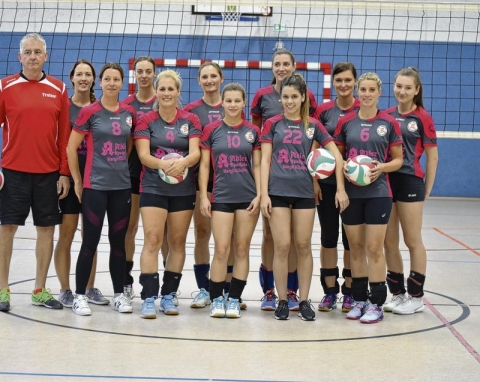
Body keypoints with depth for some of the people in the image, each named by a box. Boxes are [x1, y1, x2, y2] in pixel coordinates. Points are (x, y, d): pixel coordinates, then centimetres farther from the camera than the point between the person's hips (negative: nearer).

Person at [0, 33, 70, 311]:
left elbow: (65, 134, 4)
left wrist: (65, 173, 0)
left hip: (49, 172, 2)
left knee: (47, 229, 6)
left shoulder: (58, 89, 4)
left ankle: (40, 290, 17)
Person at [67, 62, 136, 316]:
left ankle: (119, 294, 18)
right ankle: (79, 295, 6)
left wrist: (121, 166, 11)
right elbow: (71, 148, -4)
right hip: (94, 186, -4)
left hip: (122, 186, 4)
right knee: (90, 242, -3)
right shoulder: (89, 112, -6)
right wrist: (77, 181, -3)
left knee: (118, 241, 9)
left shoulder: (129, 113, 6)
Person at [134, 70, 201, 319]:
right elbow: (143, 155, -9)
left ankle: (169, 296, 17)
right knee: (152, 240, -11)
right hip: (153, 188, -2)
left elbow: (195, 153, -6)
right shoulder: (146, 120, 1)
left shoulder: (190, 120, 4)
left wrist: (181, 163, -29)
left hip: (184, 189, 2)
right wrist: (164, 165, -29)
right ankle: (148, 298, -10)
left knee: (178, 242, 7)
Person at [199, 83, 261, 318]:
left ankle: (234, 299, 12)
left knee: (242, 249, 4)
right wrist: (203, 196, -3)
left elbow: (257, 166, 7)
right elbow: (204, 165, 3)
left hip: (248, 197, 1)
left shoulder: (253, 131, 5)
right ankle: (217, 300, 5)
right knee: (221, 249, -6)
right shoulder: (211, 130, 2)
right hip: (221, 197, -1)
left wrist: (259, 195, -2)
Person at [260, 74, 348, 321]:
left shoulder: (313, 125, 6)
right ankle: (282, 301, 9)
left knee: (303, 247, 5)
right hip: (278, 192, -1)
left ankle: (304, 301, 14)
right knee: (282, 247, -2)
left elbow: (336, 155, 6)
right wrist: (264, 194, -8)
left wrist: (340, 188, -3)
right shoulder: (272, 123, 3)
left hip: (304, 192, 1)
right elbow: (265, 160, 0)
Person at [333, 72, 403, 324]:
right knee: (355, 247, 8)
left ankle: (376, 303, 5)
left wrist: (382, 167, -16)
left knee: (374, 248, -3)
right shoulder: (345, 122, 4)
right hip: (351, 192, 2)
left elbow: (398, 160, 3)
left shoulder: (389, 123, -1)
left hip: (378, 193, -2)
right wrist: (344, 166, -10)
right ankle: (359, 299, 18)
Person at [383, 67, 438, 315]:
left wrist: (427, 190, -2)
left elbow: (432, 157, -2)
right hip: (385, 181, 5)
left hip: (410, 182, -4)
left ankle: (416, 297, 15)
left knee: (412, 241, 5)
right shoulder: (386, 116, 7)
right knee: (389, 242, 8)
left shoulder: (422, 118, -4)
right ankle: (398, 294, 20)